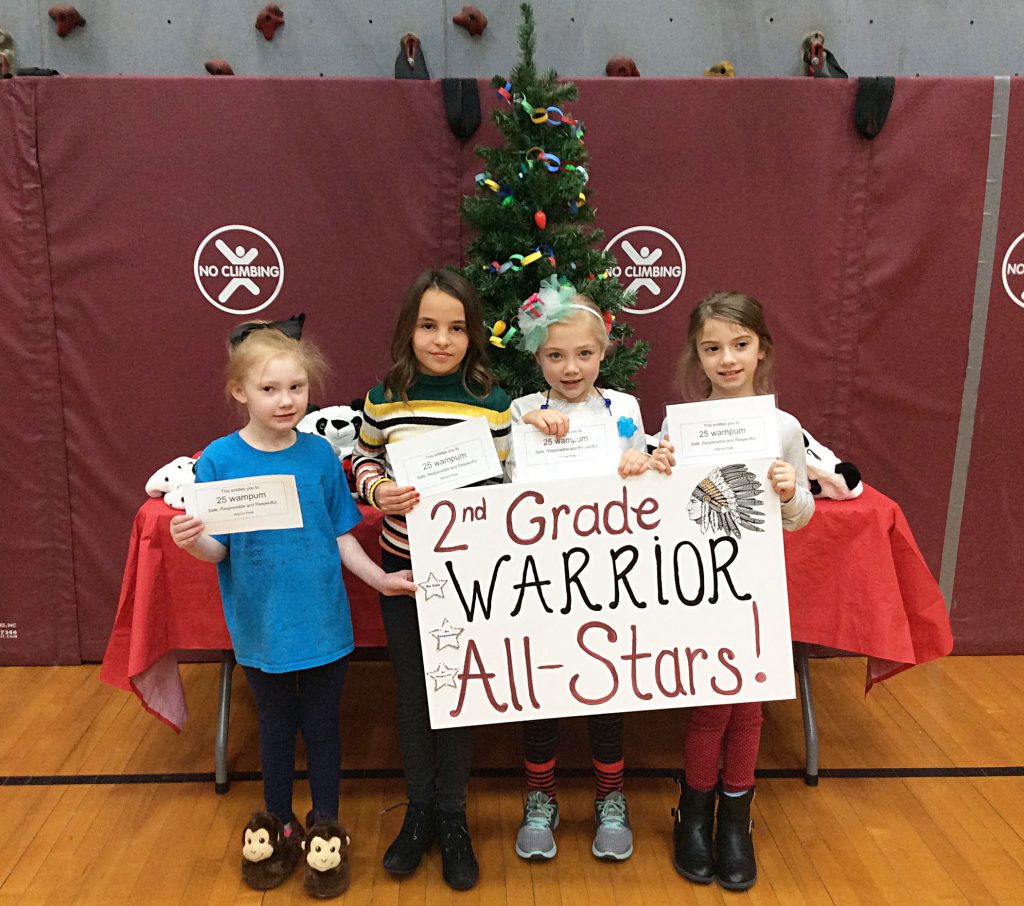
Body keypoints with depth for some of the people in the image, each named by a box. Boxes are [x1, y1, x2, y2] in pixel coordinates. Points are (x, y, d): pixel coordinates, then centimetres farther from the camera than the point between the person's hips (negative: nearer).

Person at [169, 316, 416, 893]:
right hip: (263, 626, -1)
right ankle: (281, 824, 40)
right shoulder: (221, 459, -10)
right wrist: (193, 541, -29)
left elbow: (341, 535, 2)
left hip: (324, 624, 1)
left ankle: (326, 824, 36)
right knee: (276, 728, 18)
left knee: (322, 726, 15)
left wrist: (379, 578, -7)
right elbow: (217, 550, -8)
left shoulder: (320, 453, -5)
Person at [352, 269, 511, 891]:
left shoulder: (493, 404, -9)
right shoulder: (384, 400, -6)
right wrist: (376, 487, -12)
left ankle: (454, 818, 30)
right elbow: (364, 456, 10)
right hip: (403, 570, 1)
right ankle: (419, 812, 34)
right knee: (412, 693, 14)